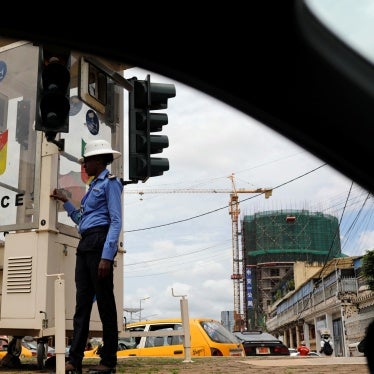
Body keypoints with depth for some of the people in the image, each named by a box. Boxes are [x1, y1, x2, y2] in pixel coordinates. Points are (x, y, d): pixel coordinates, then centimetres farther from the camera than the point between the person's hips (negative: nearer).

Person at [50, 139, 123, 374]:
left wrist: (107, 256, -20)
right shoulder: (94, 185, 24)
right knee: (82, 302, 3)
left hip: (100, 242, -9)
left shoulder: (110, 182, -2)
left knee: (104, 301, -4)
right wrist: (65, 202, 26)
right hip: (85, 245, 9)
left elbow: (116, 222, -12)